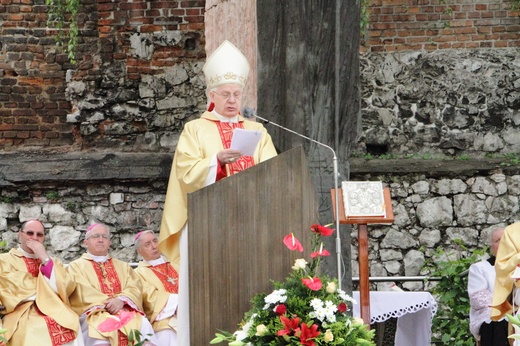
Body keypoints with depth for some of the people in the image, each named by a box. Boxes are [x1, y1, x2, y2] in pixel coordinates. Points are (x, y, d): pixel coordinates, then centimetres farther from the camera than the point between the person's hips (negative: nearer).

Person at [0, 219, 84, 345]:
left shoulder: (52, 262, 24)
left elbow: (66, 288, 6)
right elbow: (14, 290, -5)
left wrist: (45, 259, 1)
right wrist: (48, 285, 2)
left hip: (56, 313, 3)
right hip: (23, 316, -3)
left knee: (72, 329, -30)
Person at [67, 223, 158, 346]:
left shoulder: (123, 266, 28)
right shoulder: (76, 266, 18)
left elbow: (135, 288, 11)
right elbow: (83, 292, 1)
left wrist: (121, 300, -11)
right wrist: (107, 302, -12)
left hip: (125, 311, 3)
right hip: (95, 314, -3)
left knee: (143, 326, -30)